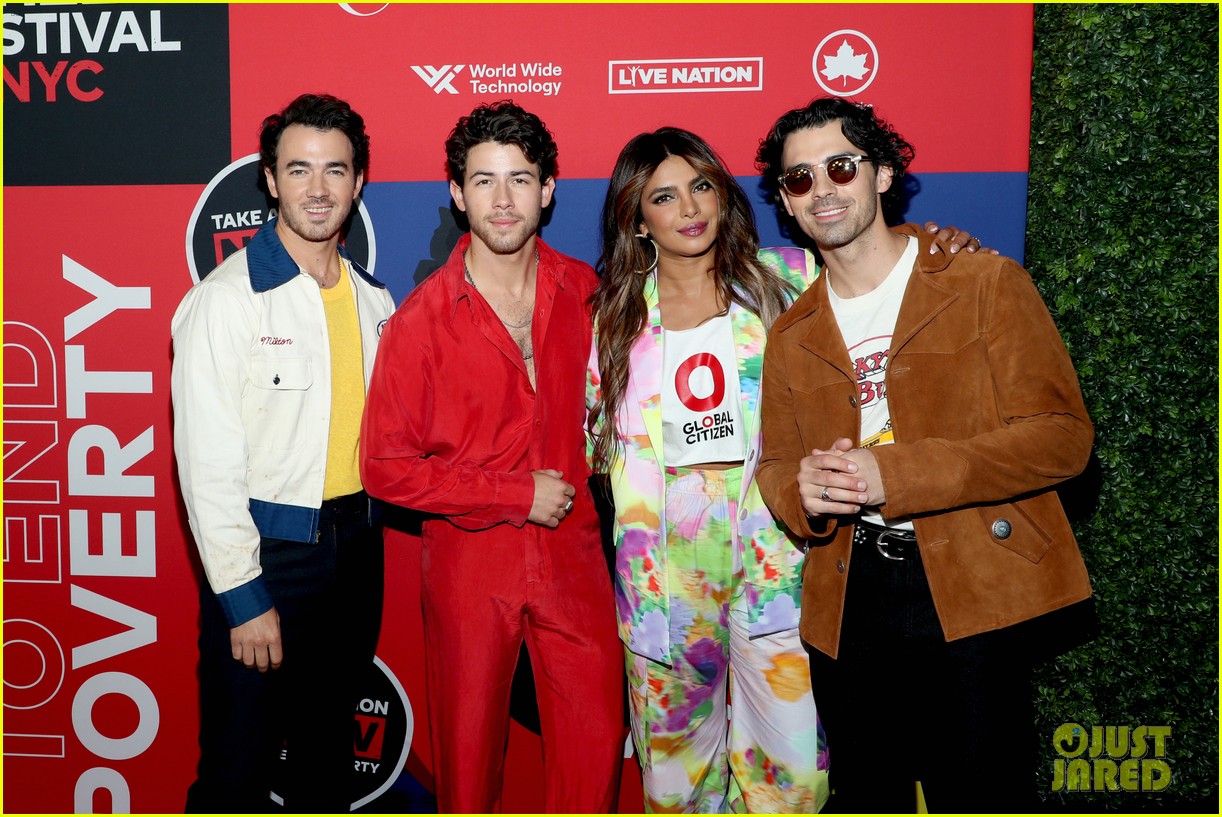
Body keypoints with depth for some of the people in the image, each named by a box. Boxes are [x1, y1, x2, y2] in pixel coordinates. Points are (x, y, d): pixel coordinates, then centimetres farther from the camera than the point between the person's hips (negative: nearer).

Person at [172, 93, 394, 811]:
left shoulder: (374, 298, 7)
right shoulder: (226, 299, -12)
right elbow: (207, 461, -15)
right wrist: (243, 595, -16)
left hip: (358, 546, 6)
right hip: (266, 553, -5)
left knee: (329, 749, 21)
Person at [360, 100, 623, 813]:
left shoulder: (584, 292, 1)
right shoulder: (421, 320, -10)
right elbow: (387, 467, -11)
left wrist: (580, 487, 6)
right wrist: (518, 494, -14)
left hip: (573, 552, 3)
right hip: (469, 560, -2)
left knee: (597, 740, 9)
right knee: (471, 746, 13)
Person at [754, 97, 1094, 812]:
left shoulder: (985, 284, -2)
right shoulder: (791, 336, 12)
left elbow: (1062, 434, -10)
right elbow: (777, 466, 13)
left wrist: (893, 474, -19)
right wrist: (804, 492, -13)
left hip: (968, 596, -4)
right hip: (846, 602, 4)